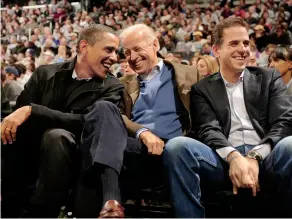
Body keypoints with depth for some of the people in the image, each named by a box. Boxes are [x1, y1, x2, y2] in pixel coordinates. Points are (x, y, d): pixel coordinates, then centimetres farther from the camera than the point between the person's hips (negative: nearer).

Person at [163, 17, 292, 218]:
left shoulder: (269, 78, 18)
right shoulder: (202, 89, 18)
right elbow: (207, 130, 2)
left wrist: (254, 156, -15)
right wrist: (233, 157, -21)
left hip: (266, 157, 0)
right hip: (225, 160, 1)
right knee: (177, 146, -28)